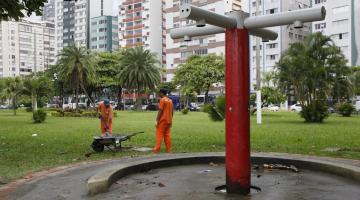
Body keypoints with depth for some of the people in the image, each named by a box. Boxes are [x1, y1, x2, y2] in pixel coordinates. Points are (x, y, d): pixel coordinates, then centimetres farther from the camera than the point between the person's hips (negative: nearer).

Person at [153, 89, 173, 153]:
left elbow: (160, 111, -17)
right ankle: (168, 149, 10)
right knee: (167, 135, 10)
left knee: (159, 135, -4)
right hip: (168, 121, 7)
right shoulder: (170, 100, 13)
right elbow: (172, 112, 15)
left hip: (162, 120, -7)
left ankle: (157, 149, -5)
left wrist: (157, 120, -15)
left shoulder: (162, 100, -10)